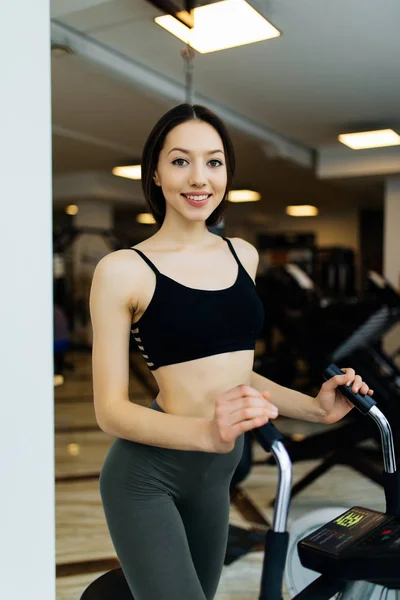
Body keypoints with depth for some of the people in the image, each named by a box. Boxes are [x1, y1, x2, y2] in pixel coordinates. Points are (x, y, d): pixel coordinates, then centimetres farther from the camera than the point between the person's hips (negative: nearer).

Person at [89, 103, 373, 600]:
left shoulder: (242, 255, 4)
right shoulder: (123, 270, -13)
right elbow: (111, 410, -14)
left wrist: (315, 409, 3)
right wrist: (206, 431, -30)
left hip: (214, 475, 6)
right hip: (146, 477, -5)